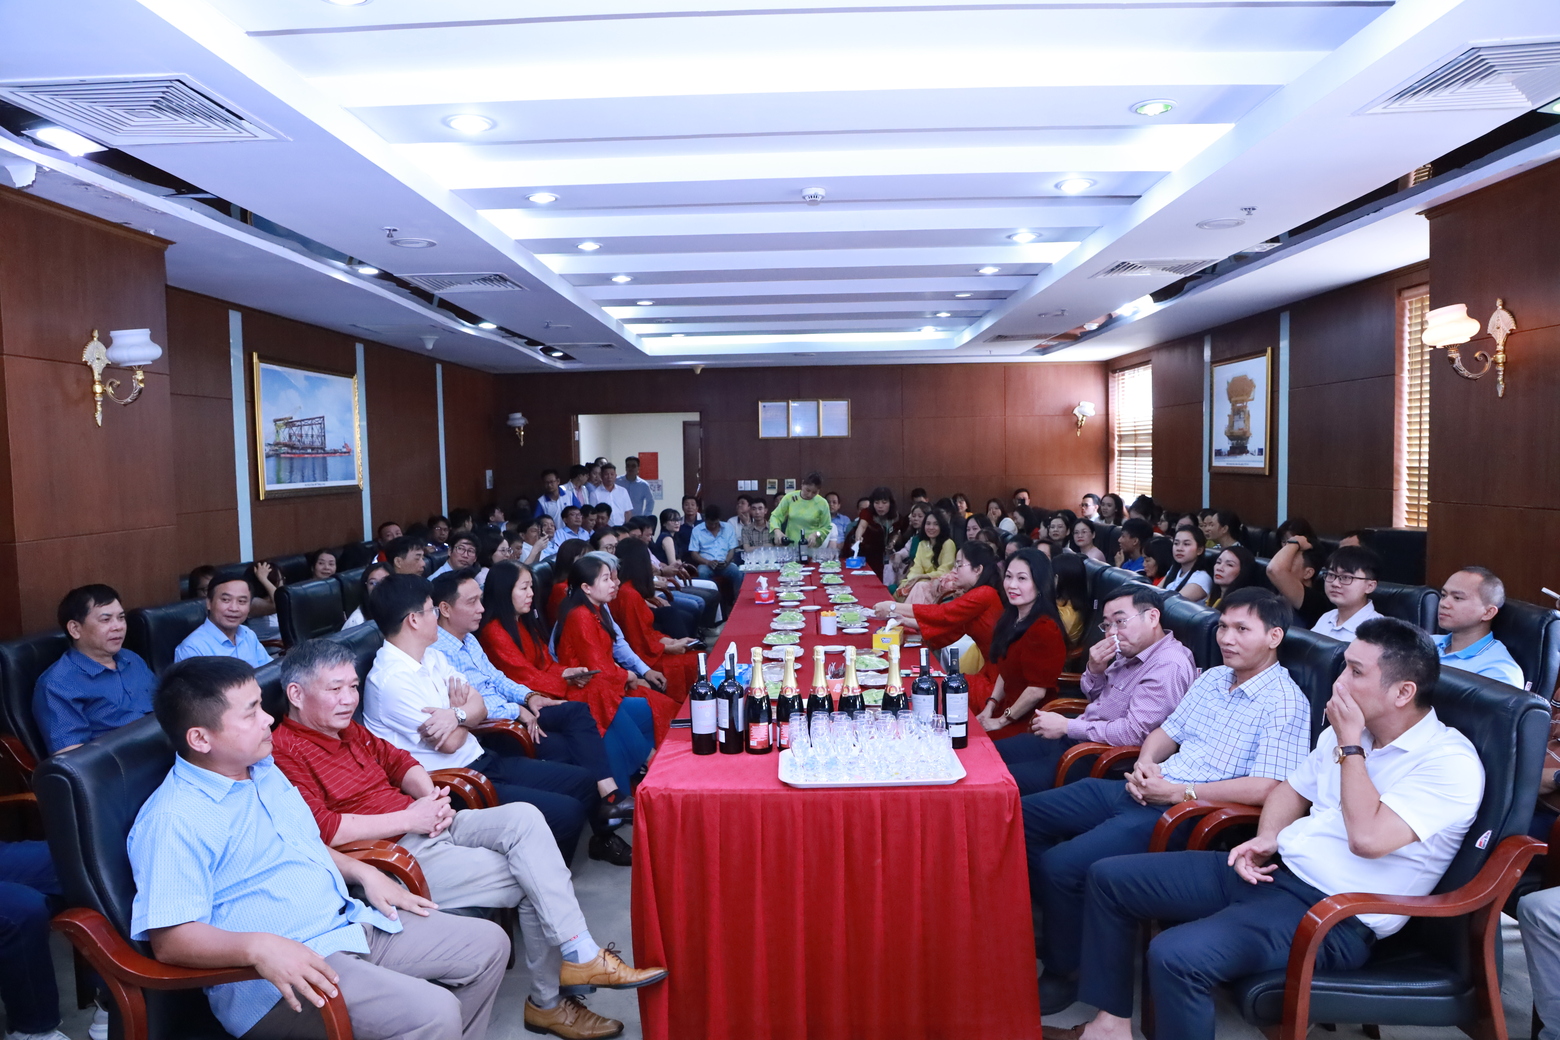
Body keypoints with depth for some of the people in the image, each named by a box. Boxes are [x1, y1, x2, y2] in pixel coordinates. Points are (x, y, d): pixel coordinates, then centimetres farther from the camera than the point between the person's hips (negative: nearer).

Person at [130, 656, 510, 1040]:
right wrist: (259, 946, -37)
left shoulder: (264, 770, 12)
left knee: (487, 942, 8)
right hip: (278, 978, -9)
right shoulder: (173, 820, -17)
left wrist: (363, 872, 11)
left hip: (350, 924, 9)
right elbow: (169, 939, -22)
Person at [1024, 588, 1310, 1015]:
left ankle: (1064, 970, 3)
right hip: (1145, 791, 9)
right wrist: (1144, 765, -2)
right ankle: (1059, 924, 18)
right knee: (1025, 815, 2)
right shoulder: (1212, 678, 14)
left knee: (1062, 864, -23)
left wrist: (1178, 791, -19)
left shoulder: (1285, 703, -11)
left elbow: (1264, 788, -21)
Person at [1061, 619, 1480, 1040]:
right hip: (1274, 870, 9)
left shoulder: (1451, 763, -15)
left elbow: (1367, 838, -28)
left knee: (1175, 956, -32)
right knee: (1109, 877, 2)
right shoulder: (1347, 730, 9)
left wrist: (1350, 744, -16)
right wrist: (1265, 839, 3)